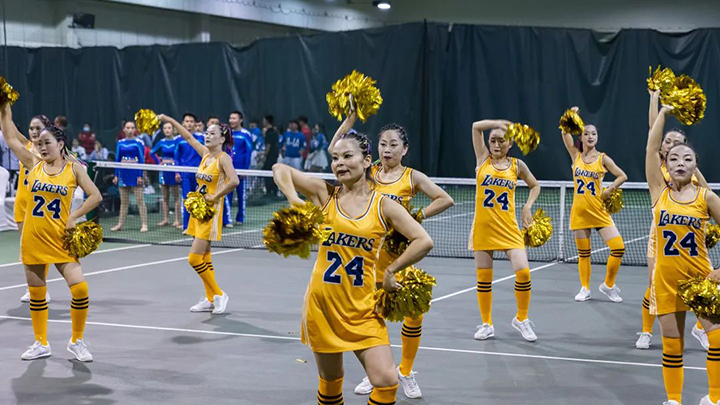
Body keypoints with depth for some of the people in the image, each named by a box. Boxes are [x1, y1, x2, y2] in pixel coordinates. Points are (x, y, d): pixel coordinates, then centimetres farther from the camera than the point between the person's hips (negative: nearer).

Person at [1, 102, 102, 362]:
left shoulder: (73, 168, 0)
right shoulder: (34, 164, 4)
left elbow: (95, 196, -2)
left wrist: (74, 216, -12)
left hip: (61, 240, -2)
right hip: (33, 240, 2)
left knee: (80, 288, -13)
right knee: (36, 294, 9)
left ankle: (77, 342, 6)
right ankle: (41, 344, 25)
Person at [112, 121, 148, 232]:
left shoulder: (138, 142, -3)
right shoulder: (120, 143, 9)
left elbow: (141, 160, -5)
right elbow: (117, 159, 12)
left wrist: (140, 176, -11)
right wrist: (116, 175, 8)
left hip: (135, 174, -5)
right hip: (123, 173, 5)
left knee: (140, 200, -4)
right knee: (123, 202, 11)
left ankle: (144, 224, -2)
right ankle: (120, 224, 16)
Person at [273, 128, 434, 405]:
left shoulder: (384, 206, -3)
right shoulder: (325, 194, 0)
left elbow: (424, 241, -7)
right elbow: (280, 169, 4)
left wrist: (390, 271, -7)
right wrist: (294, 202, -11)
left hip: (362, 309, -1)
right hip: (322, 305, 1)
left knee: (386, 382, -11)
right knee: (330, 382, 11)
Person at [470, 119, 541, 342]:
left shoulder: (517, 165, 5)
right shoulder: (483, 159, 4)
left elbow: (535, 185, 19)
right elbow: (477, 126, -6)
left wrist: (528, 207, 5)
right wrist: (503, 123, -4)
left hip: (508, 229, 0)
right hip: (483, 228, 0)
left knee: (523, 272, -11)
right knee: (483, 277, 4)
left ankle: (521, 319, 10)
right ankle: (487, 324, 19)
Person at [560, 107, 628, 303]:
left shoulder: (603, 158, 1)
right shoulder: (576, 155, 5)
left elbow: (622, 176, 4)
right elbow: (565, 134, -5)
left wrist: (609, 190, -9)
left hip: (599, 211, -1)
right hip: (579, 211, 1)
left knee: (618, 247, -11)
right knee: (583, 253, 8)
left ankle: (608, 285, 8)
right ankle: (585, 289, 22)